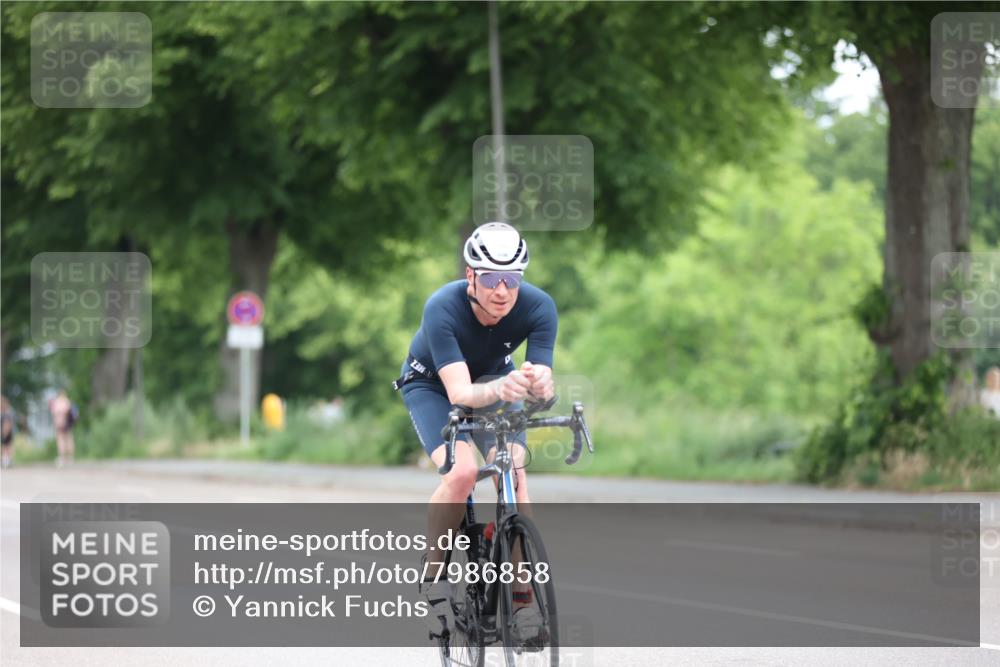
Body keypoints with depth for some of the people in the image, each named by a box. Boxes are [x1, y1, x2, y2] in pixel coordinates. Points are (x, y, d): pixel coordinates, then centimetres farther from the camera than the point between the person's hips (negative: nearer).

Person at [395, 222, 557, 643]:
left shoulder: (538, 308, -29)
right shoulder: (443, 308, -36)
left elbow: (545, 391, -34)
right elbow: (460, 392, -44)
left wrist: (538, 384, -58)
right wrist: (499, 390, -65)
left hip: (494, 380, 3)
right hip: (431, 385, -3)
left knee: (514, 474, -21)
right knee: (462, 471, -28)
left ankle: (522, 596, -12)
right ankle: (433, 576, -7)